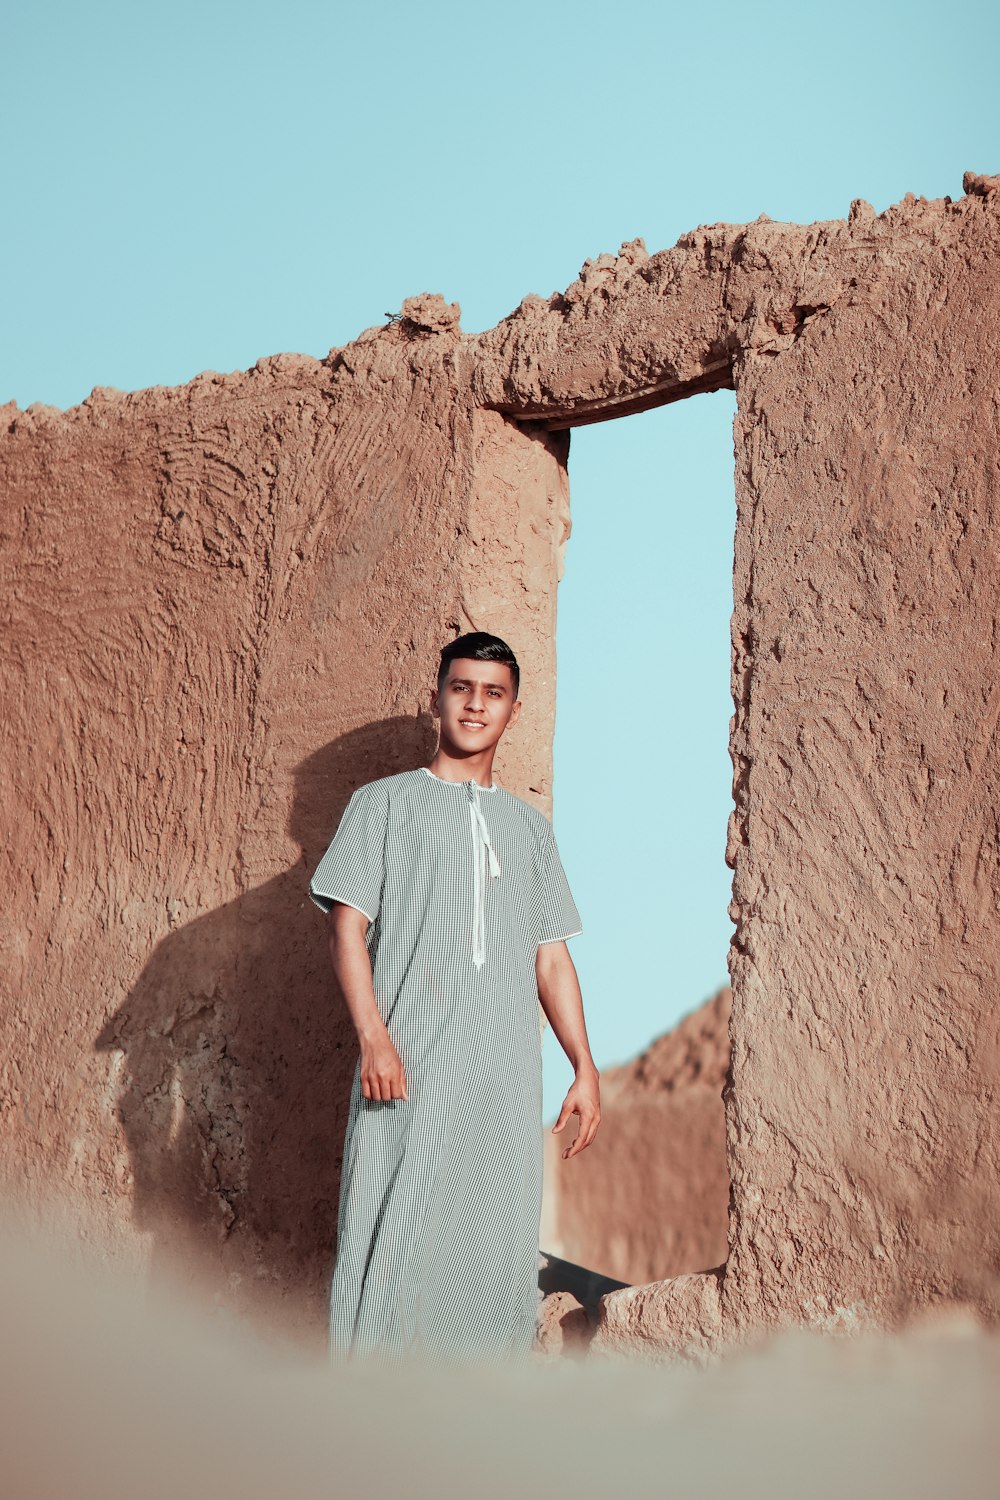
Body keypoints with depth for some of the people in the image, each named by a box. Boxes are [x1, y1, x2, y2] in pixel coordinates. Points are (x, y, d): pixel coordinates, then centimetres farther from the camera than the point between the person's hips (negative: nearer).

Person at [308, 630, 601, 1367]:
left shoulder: (531, 826, 19)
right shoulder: (385, 803, 7)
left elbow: (552, 957, 18)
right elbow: (348, 926, -1)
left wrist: (586, 1066, 10)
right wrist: (373, 1037, -14)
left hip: (508, 1074, 4)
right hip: (410, 1066, -4)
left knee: (498, 1243, 5)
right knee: (396, 1232, -6)